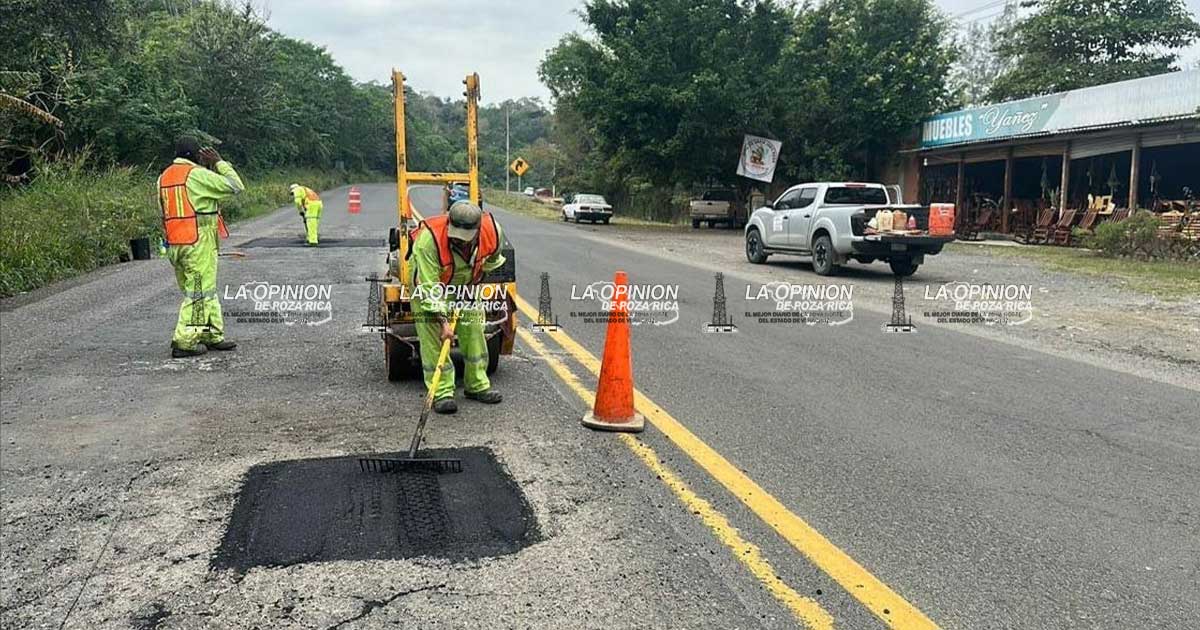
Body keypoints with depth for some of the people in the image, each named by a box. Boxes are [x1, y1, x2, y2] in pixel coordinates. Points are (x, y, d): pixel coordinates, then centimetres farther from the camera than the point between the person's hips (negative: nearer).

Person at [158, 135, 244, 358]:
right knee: (199, 292, -3)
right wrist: (219, 162, -1)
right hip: (198, 243, -8)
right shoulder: (196, 174, -11)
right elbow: (235, 186, -10)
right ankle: (184, 342, -3)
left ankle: (213, 336, 21)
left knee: (205, 291, 16)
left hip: (174, 243, 8)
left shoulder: (164, 177, 13)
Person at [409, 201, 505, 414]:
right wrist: (442, 320, -39)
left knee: (474, 328, 4)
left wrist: (480, 273, 13)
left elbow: (492, 258, -1)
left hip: (466, 282, 4)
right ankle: (441, 392, -6)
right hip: (428, 278, -4)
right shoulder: (429, 239, -40)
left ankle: (477, 385, 17)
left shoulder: (492, 231, -28)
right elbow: (430, 287, -36)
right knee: (433, 334, -12)